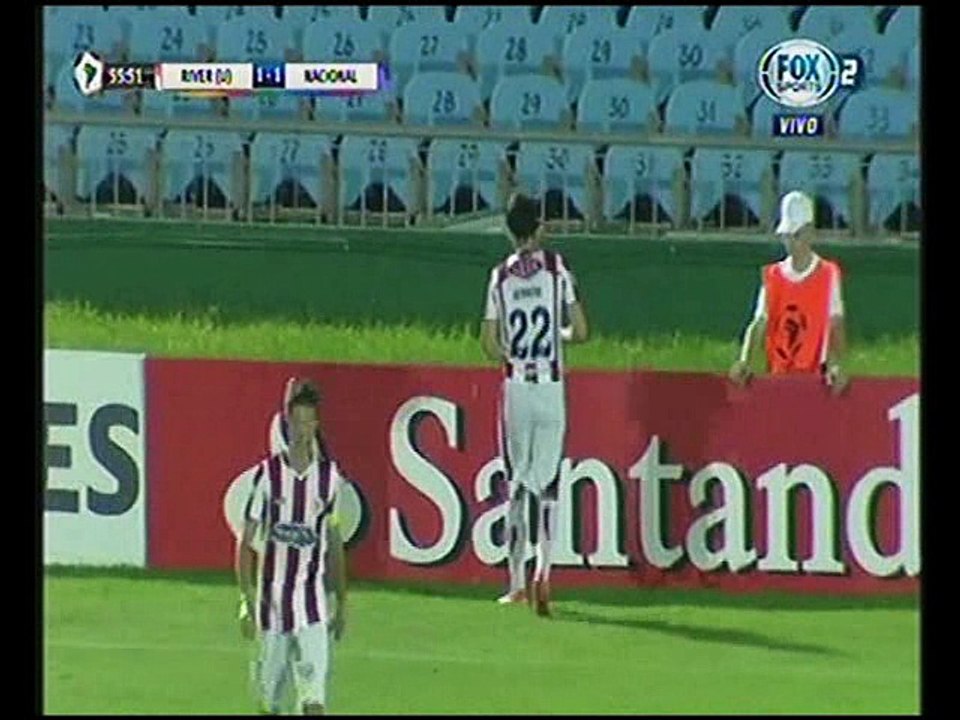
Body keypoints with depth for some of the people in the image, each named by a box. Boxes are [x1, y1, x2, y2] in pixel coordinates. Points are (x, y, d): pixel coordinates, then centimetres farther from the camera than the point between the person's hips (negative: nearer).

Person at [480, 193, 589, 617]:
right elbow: (580, 331, -3)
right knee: (548, 483, 1)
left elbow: (490, 345, -2)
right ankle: (543, 570, -18)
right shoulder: (556, 268, -2)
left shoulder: (500, 276, 2)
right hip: (551, 387, -1)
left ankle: (517, 582, 10)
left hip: (516, 386, 1)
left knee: (516, 483, 10)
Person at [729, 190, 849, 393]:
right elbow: (758, 323, 2)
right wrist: (744, 361, -16)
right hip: (777, 376, 3)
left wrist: (835, 365, -23)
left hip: (813, 377, -3)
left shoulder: (828, 274, 0)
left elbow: (836, 325, -6)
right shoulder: (772, 276, 9)